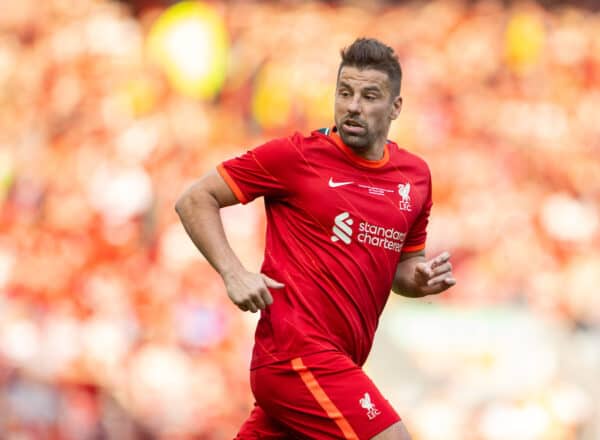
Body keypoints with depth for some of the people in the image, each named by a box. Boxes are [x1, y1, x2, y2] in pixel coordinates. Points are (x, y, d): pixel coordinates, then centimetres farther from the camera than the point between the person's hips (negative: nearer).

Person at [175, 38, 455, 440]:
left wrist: (422, 279, 1)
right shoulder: (296, 155, -6)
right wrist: (234, 273, -15)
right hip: (299, 356, -7)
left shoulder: (415, 175, 11)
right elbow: (195, 200, -1)